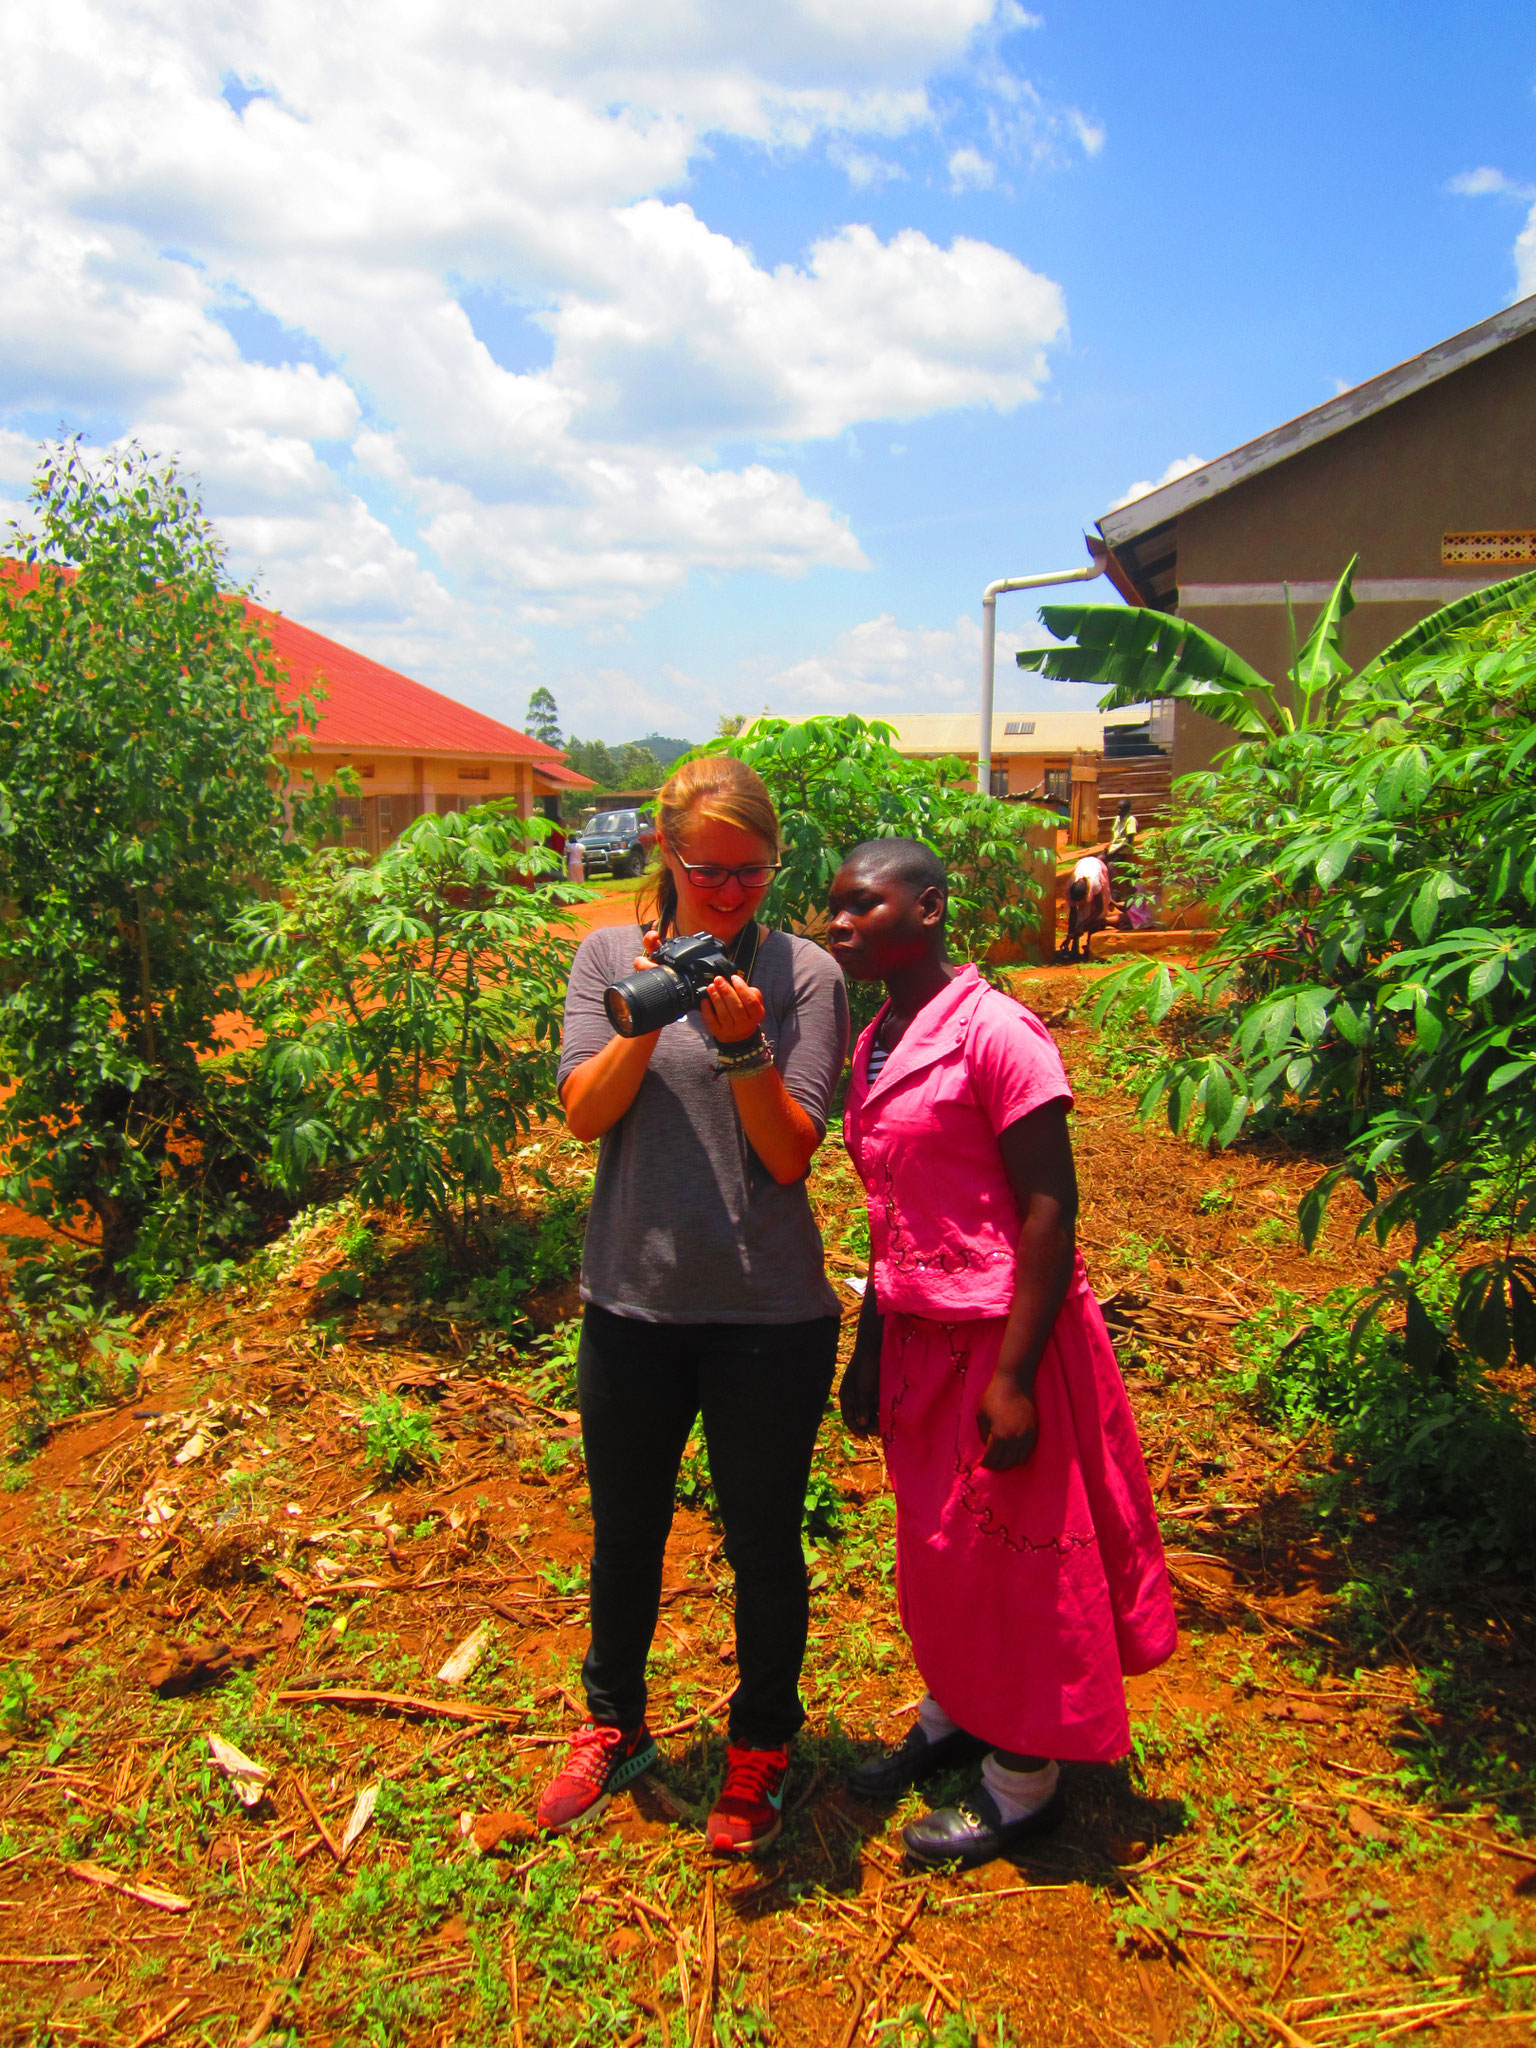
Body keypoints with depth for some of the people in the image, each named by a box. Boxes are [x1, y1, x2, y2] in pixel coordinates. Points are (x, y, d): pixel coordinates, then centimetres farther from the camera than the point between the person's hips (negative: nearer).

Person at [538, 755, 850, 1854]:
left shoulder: (805, 972, -6)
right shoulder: (611, 955, 1)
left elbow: (793, 1153, -9)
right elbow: (585, 1113, -6)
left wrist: (745, 1045, -24)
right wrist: (648, 1019, -20)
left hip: (771, 1314, -2)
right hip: (633, 1299, 3)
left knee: (764, 1543, 13)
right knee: (626, 1534, 20)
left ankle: (762, 1743, 39)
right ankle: (615, 1725, 45)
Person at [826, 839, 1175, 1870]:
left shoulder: (996, 1033, -17)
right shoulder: (873, 1048, 7)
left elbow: (1051, 1212, -18)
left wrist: (1013, 1378, -19)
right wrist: (870, 1345, 15)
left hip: (1003, 1335, -7)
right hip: (919, 1333, 7)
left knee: (1011, 1555, 7)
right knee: (935, 1543, 20)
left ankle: (1023, 1785, 27)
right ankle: (952, 1717, 43)